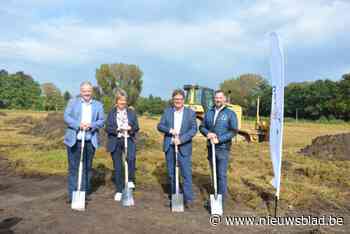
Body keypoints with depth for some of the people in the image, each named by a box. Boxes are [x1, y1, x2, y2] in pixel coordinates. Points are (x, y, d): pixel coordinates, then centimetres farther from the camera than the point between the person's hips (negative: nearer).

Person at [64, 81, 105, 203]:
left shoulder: (98, 105, 12)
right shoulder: (72, 102, 10)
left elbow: (102, 121, 4)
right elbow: (66, 117, -1)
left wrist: (91, 125, -15)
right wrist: (79, 124, -16)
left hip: (90, 141, 1)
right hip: (74, 140, -1)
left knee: (87, 168, 7)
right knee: (73, 168, 2)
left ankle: (85, 193, 17)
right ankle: (72, 194, 10)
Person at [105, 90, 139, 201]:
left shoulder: (131, 112, 9)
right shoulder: (111, 113, 7)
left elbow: (136, 127, 7)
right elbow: (108, 128, 0)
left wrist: (131, 128, -15)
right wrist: (117, 129, -18)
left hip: (129, 140, 0)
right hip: (115, 142, 1)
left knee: (131, 158, -30)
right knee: (117, 167, 5)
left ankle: (130, 180, -8)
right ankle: (119, 191, 18)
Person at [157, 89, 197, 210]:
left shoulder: (191, 113, 1)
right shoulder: (167, 111, 7)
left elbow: (193, 130, -6)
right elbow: (160, 126, 3)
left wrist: (181, 139, -18)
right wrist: (170, 130, -17)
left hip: (184, 147, -2)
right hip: (169, 147, 3)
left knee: (186, 173, -5)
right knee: (171, 173, 12)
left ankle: (188, 199, 3)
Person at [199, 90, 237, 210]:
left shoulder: (230, 114, -3)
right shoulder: (209, 113, 10)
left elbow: (233, 131, -9)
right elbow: (202, 127, 9)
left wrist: (219, 139, -19)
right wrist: (208, 133, -13)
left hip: (223, 148, -4)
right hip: (211, 148, 5)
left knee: (221, 175, -4)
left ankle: (221, 199, 5)